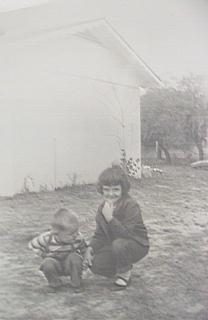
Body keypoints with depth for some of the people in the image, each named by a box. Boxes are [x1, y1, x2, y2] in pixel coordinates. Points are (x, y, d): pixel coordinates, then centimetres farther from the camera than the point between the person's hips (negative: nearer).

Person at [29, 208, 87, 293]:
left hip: (70, 266, 1)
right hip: (55, 266, 0)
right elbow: (33, 245, -6)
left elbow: (84, 249, -1)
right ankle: (55, 283, -2)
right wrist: (44, 255, -11)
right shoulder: (47, 238, -24)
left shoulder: (78, 238, -21)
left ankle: (76, 284, -9)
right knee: (47, 263, -33)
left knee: (75, 258, -32)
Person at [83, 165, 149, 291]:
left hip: (138, 245, -6)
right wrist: (91, 248, -12)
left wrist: (110, 218, -38)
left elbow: (127, 233, -32)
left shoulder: (131, 206, -24)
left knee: (119, 244, -37)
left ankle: (125, 274, -8)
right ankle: (121, 269, 15)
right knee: (95, 264, -13)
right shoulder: (103, 207, -1)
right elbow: (100, 234, 4)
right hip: (114, 245, 6)